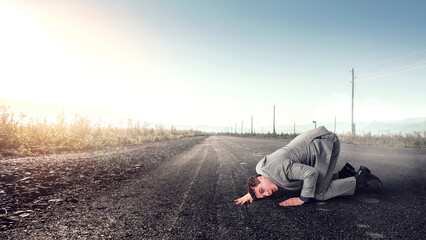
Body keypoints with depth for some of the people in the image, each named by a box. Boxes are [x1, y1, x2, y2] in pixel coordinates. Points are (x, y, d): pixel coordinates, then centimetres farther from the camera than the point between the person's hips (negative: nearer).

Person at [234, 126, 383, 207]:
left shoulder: (278, 169, -28)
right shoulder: (261, 166, -1)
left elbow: (311, 173, -27)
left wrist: (301, 199, -17)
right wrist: (250, 193, 5)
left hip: (326, 143, -9)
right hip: (317, 143, 9)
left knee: (318, 193, -9)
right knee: (313, 185, 13)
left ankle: (360, 181, 5)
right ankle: (345, 173, 21)